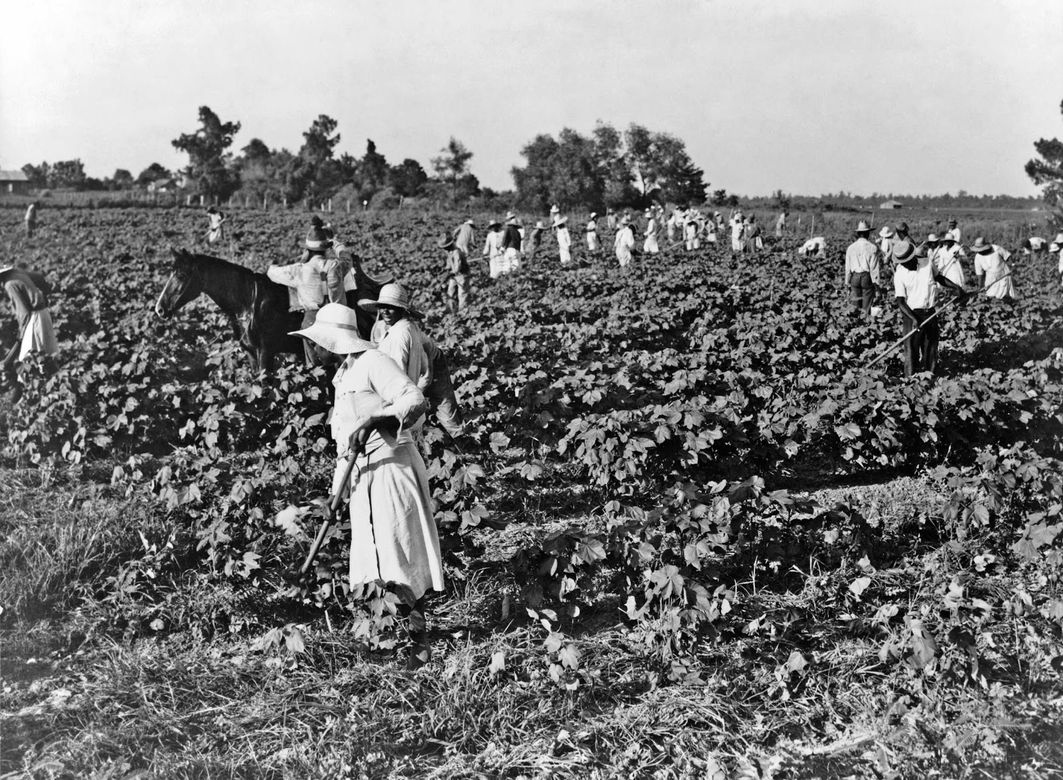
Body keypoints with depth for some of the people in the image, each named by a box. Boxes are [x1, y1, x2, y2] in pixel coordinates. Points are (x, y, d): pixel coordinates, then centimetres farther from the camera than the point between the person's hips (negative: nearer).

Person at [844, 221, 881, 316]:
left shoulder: (850, 248, 3)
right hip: (867, 276, -3)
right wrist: (876, 281, -2)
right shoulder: (872, 247, -8)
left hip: (855, 277, 3)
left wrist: (847, 282, 15)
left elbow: (848, 267, 7)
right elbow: (874, 267, -8)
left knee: (856, 301, 11)